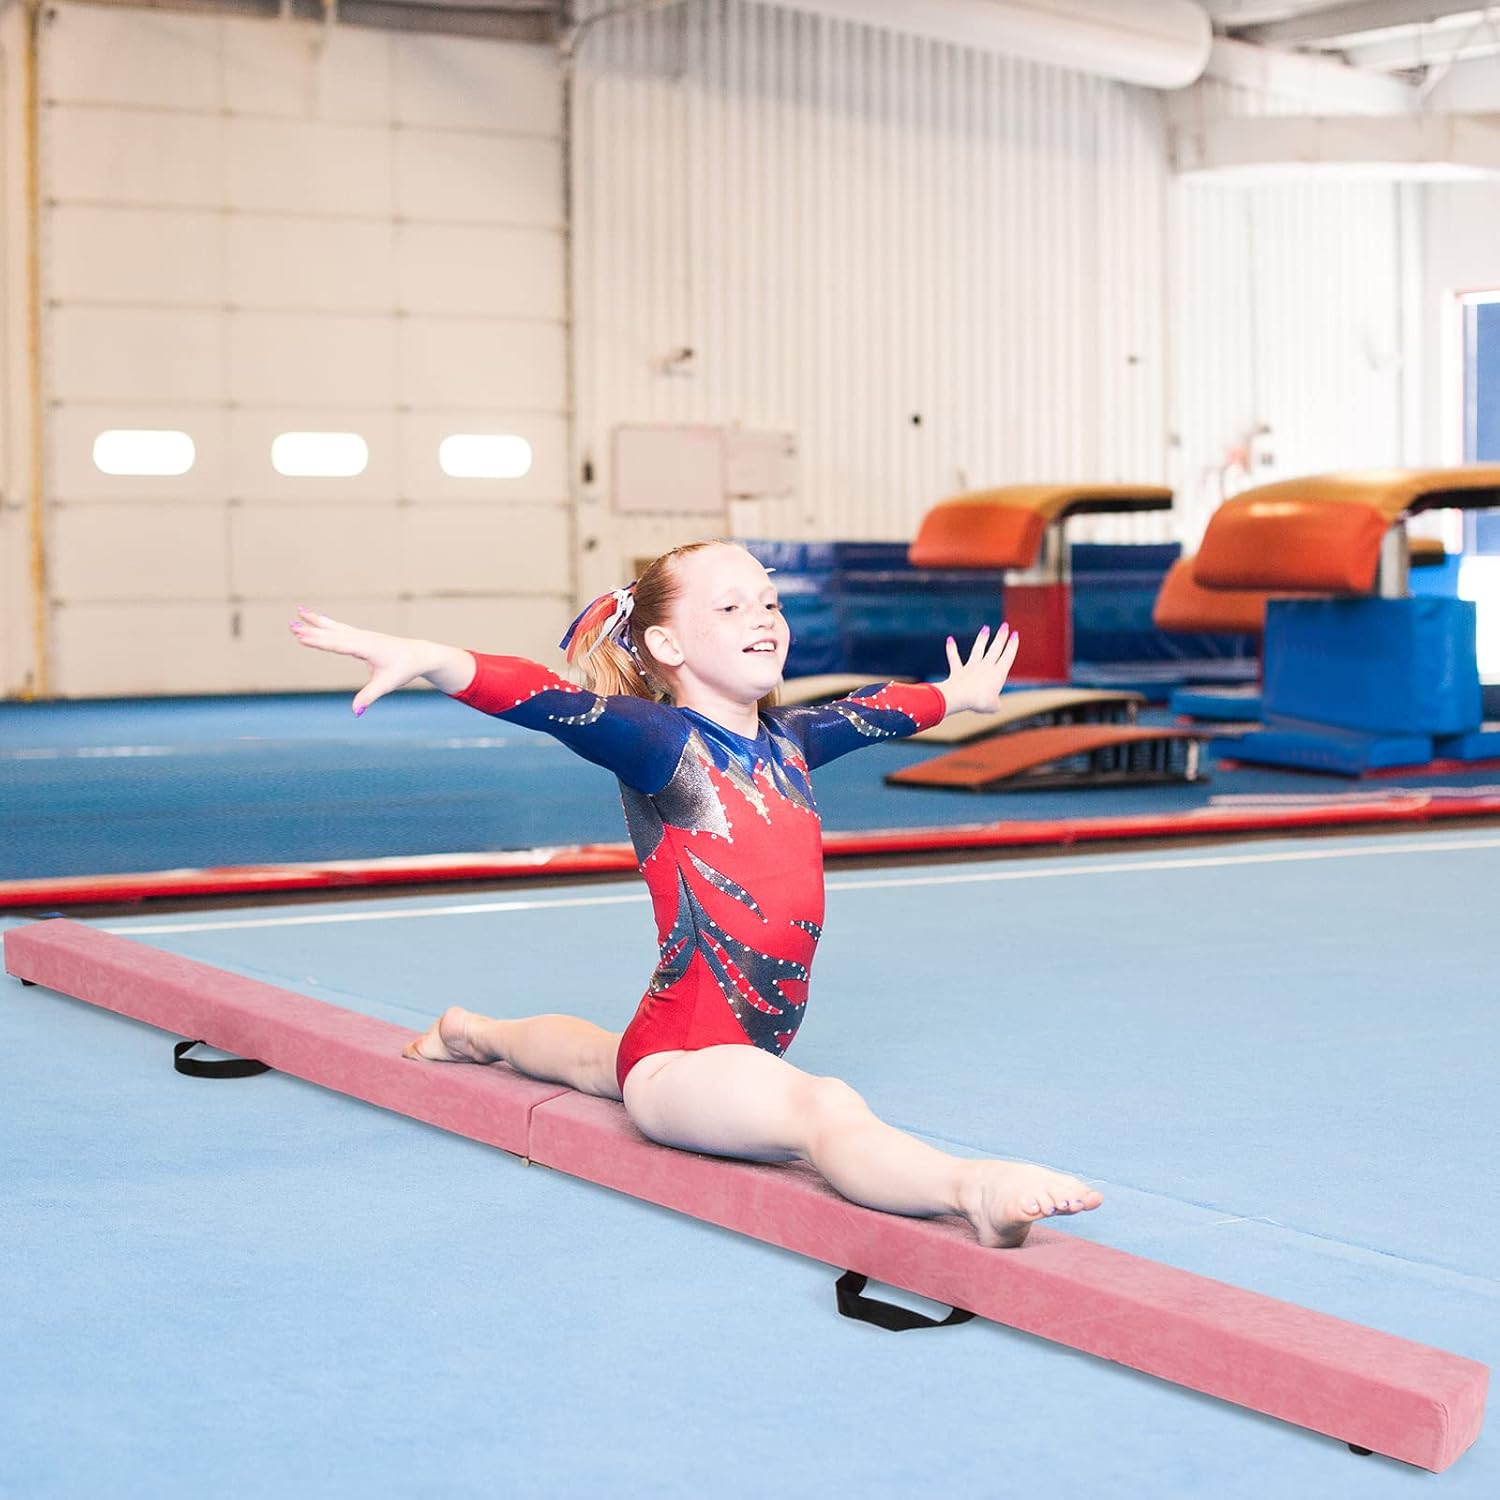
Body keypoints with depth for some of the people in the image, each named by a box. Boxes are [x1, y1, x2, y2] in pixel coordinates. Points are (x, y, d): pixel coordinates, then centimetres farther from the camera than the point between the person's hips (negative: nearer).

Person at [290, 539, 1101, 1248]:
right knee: (824, 1110, -38)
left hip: (752, 1044, 10)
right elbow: (541, 698, -30)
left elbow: (876, 708, 28)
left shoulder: (786, 741, 7)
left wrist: (957, 693, 47)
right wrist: (420, 655, -46)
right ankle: (974, 1189, -64)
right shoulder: (662, 742, -14)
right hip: (683, 1059, -9)